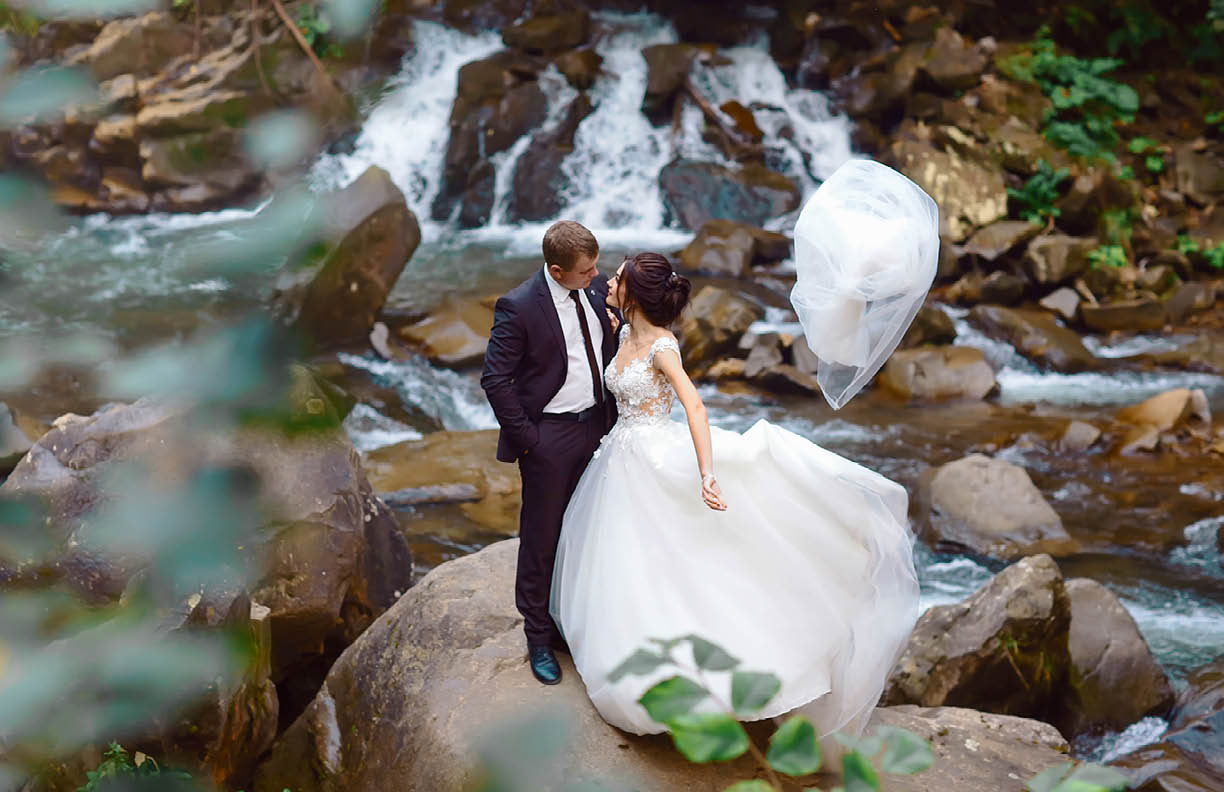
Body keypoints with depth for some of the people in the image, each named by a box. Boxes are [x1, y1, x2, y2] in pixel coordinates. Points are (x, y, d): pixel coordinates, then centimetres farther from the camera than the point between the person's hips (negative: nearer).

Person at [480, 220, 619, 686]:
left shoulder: (596, 288, -2)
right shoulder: (519, 307, -20)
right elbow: (495, 379, -16)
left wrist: (613, 416, 2)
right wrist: (525, 437, -15)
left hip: (596, 425, 6)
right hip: (549, 437, -6)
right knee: (541, 539, 7)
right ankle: (539, 638, 22)